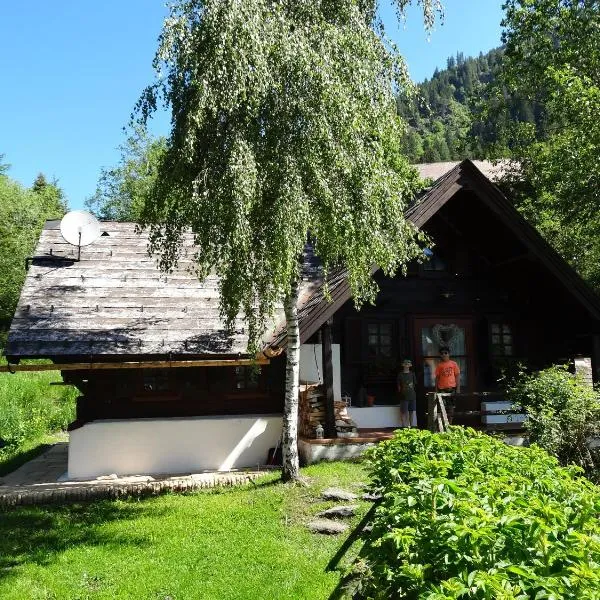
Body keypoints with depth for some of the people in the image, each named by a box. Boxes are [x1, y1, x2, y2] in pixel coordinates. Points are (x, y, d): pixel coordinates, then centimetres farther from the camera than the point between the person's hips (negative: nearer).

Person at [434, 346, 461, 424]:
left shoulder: (453, 364, 5)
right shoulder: (439, 365, 6)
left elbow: (457, 376, 5)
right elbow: (437, 377, 7)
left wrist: (458, 388, -2)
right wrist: (436, 389, 2)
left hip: (452, 388, 1)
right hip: (442, 389, 0)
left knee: (451, 406, 6)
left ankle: (450, 423, 15)